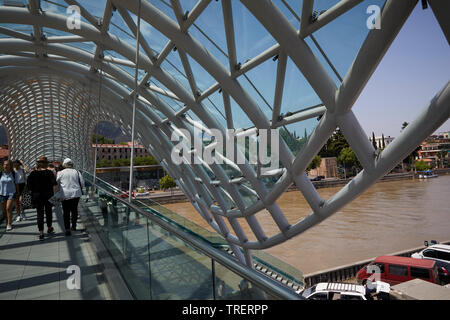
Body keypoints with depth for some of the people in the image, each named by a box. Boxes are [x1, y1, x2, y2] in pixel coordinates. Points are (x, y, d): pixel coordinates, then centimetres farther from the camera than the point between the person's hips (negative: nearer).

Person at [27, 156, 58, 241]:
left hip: (37, 196, 1)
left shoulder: (33, 173, -2)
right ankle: (49, 229, 32)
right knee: (48, 212, 16)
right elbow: (55, 185, -14)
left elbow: (28, 185, -1)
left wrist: (34, 191, 12)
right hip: (48, 195, -1)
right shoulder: (49, 173, -9)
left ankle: (41, 233, 3)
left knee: (40, 213, 5)